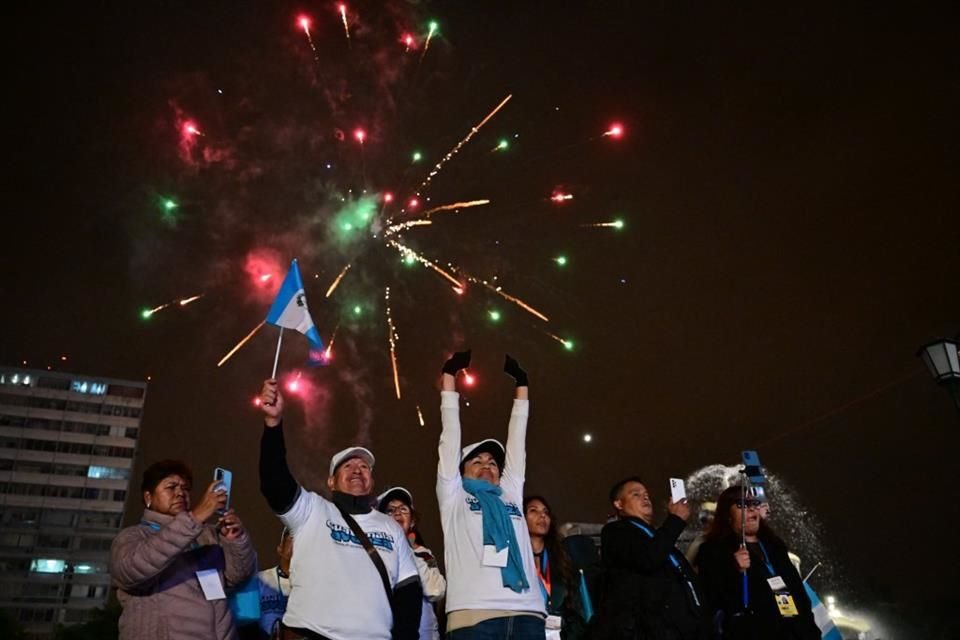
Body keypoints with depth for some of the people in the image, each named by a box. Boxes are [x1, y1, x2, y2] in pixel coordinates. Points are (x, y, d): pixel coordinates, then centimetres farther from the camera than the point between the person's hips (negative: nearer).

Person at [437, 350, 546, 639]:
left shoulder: (511, 495, 26)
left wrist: (521, 384, 31)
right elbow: (450, 438, 17)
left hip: (528, 614, 4)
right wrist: (449, 376, 19)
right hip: (473, 615, -3)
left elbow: (516, 442, 27)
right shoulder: (454, 497, 18)